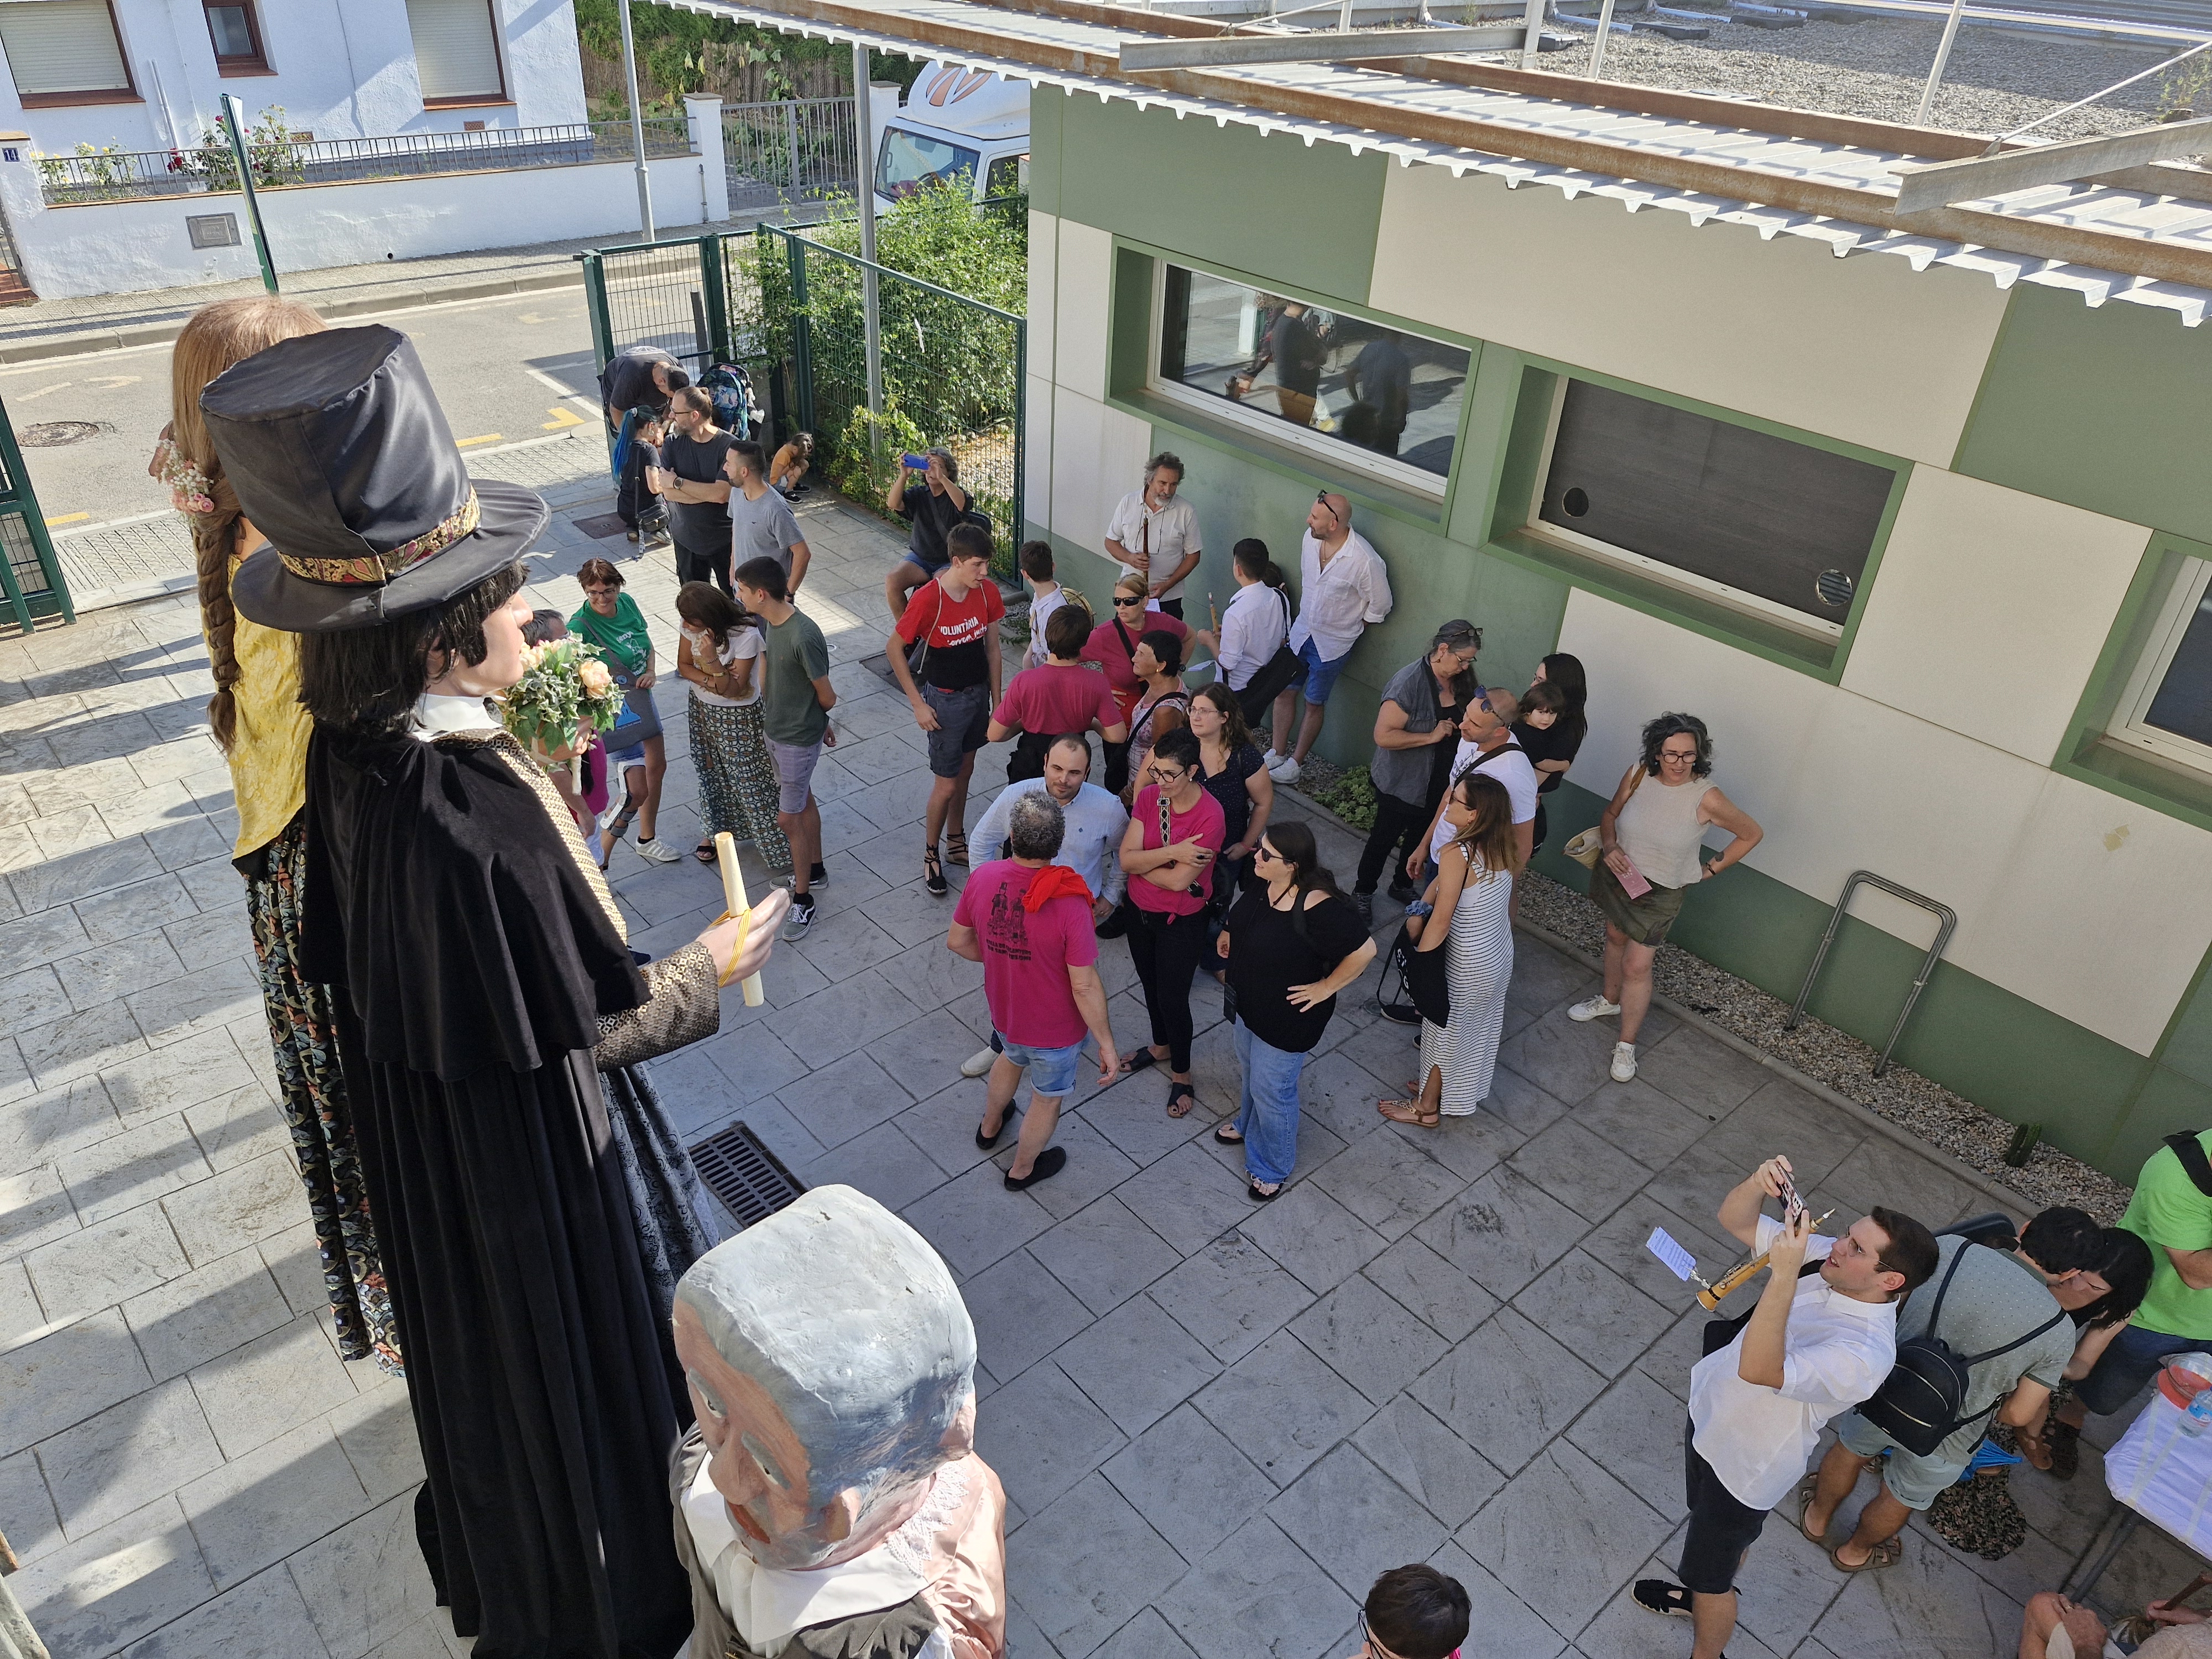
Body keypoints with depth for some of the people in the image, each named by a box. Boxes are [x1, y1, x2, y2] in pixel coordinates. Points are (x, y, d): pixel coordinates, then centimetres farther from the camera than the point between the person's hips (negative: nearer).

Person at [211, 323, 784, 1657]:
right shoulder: (479, 820, -38)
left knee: (491, 1339, 31)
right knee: (572, 1359, 17)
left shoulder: (356, 750, -12)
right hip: (533, 1147, -8)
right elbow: (590, 1029, -26)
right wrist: (713, 971, -11)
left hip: (427, 1115, 8)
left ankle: (496, 1543, 58)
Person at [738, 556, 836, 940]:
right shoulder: (769, 622, -4)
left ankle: (803, 899, 17)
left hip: (798, 738, -8)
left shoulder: (804, 637, -31)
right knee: (803, 800, 24)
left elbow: (827, 697, -20)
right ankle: (815, 868, 44)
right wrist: (819, 721, 14)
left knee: (788, 818, 1)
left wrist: (816, 720, 3)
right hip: (775, 728, 8)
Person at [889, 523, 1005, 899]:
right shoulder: (927, 599, -25)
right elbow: (895, 649, -15)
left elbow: (992, 647, 3)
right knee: (947, 784, 2)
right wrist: (918, 705, -14)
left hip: (978, 693, 6)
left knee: (965, 770, 20)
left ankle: (956, 843, 39)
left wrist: (996, 700, 6)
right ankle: (931, 854, 23)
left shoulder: (988, 591, -9)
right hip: (946, 700, -6)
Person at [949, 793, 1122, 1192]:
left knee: (1012, 1057, 39)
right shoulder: (1068, 903, -35)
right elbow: (1085, 987, -28)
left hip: (1004, 1013, 5)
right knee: (1047, 1100, 25)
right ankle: (1022, 1169, 50)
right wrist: (1107, 1043, -14)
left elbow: (957, 942, -4)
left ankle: (990, 1126, 64)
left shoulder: (982, 878, -21)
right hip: (1056, 1029, -5)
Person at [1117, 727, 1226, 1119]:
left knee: (1173, 997, 8)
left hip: (1181, 922, -5)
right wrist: (1171, 852, -29)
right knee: (1151, 984, 25)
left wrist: (1141, 863, -15)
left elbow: (1178, 881, -28)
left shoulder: (1209, 815, -27)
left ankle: (1181, 1074, 32)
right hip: (1139, 910, 6)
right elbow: (1126, 859, -16)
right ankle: (1161, 1045, 52)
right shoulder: (1149, 796, -11)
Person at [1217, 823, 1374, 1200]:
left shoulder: (1318, 909, -37)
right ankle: (1248, 1126, 61)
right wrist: (1228, 933, 1)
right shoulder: (1264, 881, -13)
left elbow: (1364, 951, -30)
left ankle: (1271, 1169, 38)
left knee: (1271, 1090, 12)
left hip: (1287, 1017, -8)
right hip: (1249, 1002, 8)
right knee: (1249, 1070, 31)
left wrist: (1326, 987, -22)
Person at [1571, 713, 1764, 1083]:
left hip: (1662, 892, -4)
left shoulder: (1707, 798, -26)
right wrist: (1610, 846, -16)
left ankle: (1626, 1045, 17)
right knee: (1615, 937, 26)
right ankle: (1609, 999, 53)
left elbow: (1752, 834, -10)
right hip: (1619, 876, 4)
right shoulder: (1639, 773, -16)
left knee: (1636, 966, 0)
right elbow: (1610, 813, 3)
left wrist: (1711, 870, -6)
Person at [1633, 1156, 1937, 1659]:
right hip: (1709, 1412, 7)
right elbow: (1735, 1220, -11)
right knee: (1715, 1530, 35)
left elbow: (1757, 1369, -50)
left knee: (1711, 1577, 19)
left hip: (1743, 1466, -7)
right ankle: (1705, 1598, 63)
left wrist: (1783, 1274, -56)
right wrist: (1759, 1182, -32)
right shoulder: (1823, 1259, -17)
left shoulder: (1864, 1354, -38)